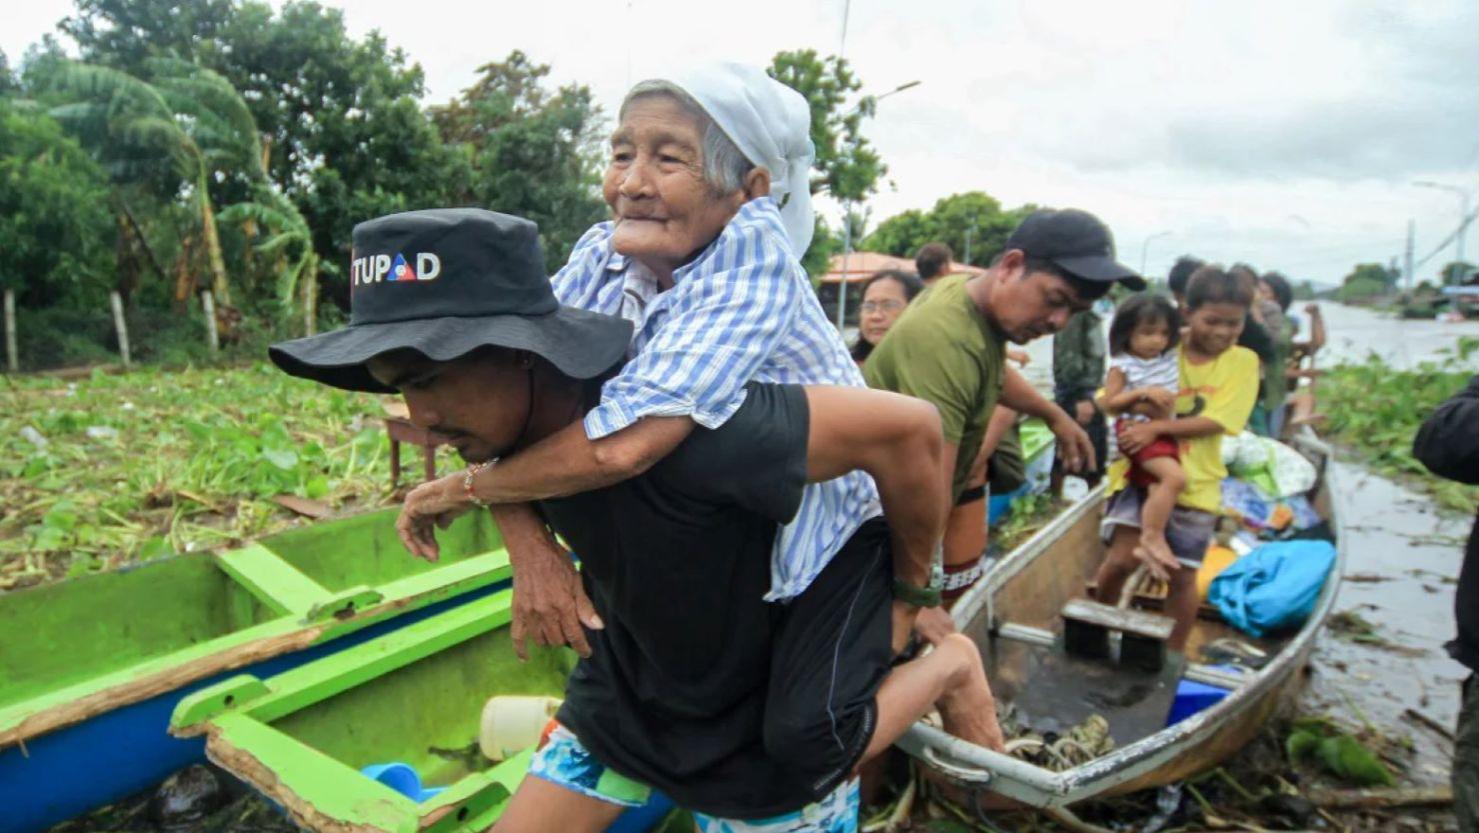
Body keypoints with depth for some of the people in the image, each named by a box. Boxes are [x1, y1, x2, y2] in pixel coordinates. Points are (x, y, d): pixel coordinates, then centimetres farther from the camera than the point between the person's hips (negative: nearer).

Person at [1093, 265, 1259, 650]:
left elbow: (1216, 421, -13)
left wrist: (1157, 427, -24)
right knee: (1122, 557, -12)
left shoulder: (1242, 361, -1)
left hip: (1195, 482, 1)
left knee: (1181, 575, 7)